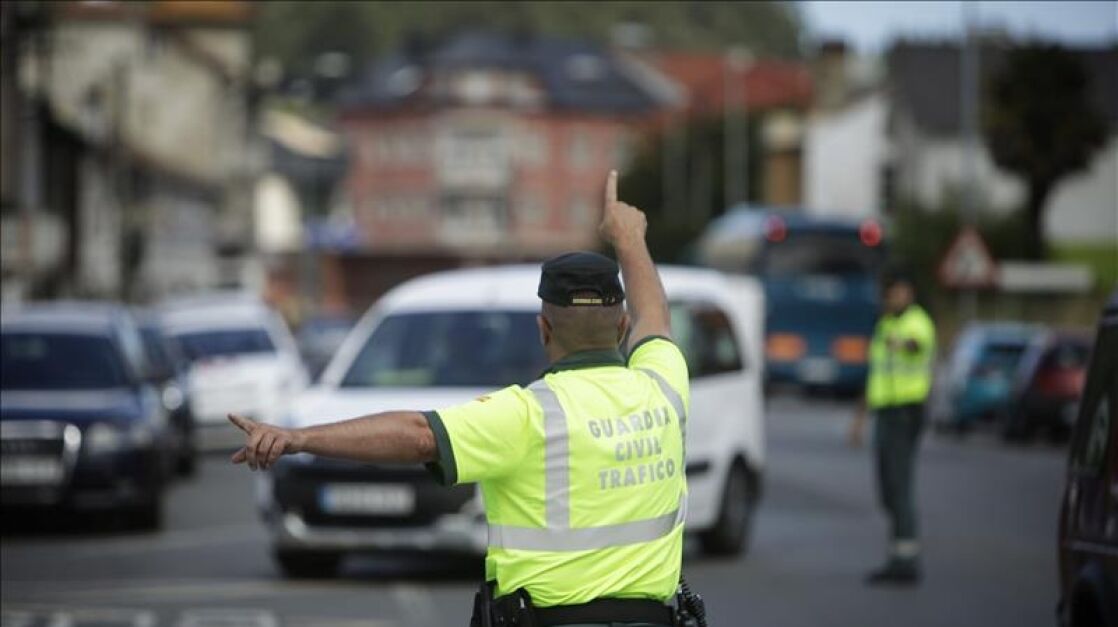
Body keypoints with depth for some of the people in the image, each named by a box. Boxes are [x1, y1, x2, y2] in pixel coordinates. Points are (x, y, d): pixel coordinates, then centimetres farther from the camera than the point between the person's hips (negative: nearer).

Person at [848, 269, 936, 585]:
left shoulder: (918, 323, -10)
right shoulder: (885, 325, 19)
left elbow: (916, 344, -38)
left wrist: (902, 344, -62)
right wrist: (859, 416, 27)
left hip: (905, 413, -9)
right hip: (884, 413, 9)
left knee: (900, 486, -13)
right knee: (888, 491, 10)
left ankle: (905, 560, -14)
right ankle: (902, 557, 16)